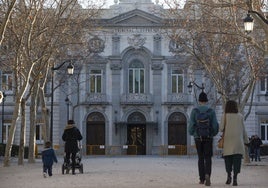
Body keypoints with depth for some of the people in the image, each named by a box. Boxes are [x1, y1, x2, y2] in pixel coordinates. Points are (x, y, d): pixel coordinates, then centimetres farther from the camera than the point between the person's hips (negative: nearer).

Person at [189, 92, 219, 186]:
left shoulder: (194, 111, -2)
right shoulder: (211, 111, -1)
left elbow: (191, 124, -6)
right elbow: (215, 125, -4)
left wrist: (191, 133, 15)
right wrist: (213, 134, 16)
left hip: (198, 138, 1)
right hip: (208, 138, -1)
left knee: (201, 158, 13)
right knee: (208, 158, 1)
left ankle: (202, 179, 12)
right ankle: (207, 175, -25)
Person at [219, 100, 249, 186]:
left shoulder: (224, 116, 0)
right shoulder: (240, 116, 5)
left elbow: (221, 128, -4)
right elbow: (243, 130, 8)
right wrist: (246, 140, 18)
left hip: (228, 140, 0)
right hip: (238, 141, 0)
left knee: (228, 158, 13)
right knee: (237, 158, -3)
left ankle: (229, 175, 0)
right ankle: (235, 178, -13)